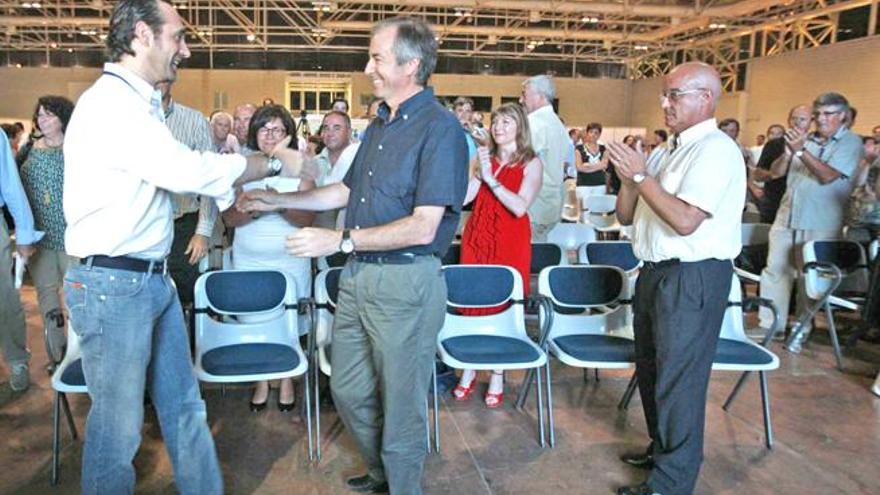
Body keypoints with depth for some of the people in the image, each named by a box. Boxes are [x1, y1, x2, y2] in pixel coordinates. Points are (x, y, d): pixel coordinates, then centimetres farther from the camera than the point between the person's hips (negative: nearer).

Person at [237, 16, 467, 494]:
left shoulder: (439, 128, -15)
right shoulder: (380, 123, 13)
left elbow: (423, 227, -21)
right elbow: (348, 190, 21)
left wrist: (342, 239, -21)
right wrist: (278, 200, 18)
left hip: (406, 282, -9)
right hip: (358, 276, 9)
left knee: (400, 405, 7)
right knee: (349, 391, 20)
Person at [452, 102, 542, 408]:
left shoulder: (531, 163, 0)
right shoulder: (485, 159, 11)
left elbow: (520, 206, -15)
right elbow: (461, 197, 1)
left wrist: (491, 179, -16)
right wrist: (477, 173, -11)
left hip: (510, 241, -3)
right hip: (477, 236, 4)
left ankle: (497, 377, 10)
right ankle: (469, 370, 16)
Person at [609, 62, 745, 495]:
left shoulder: (715, 150, -15)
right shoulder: (674, 150, 14)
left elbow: (685, 220, -27)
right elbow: (626, 216, 13)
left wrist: (641, 175, -19)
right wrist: (629, 178, -5)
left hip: (692, 278, -9)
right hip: (656, 272, 10)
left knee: (677, 378, 0)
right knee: (651, 368, 20)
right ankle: (662, 448, 40)